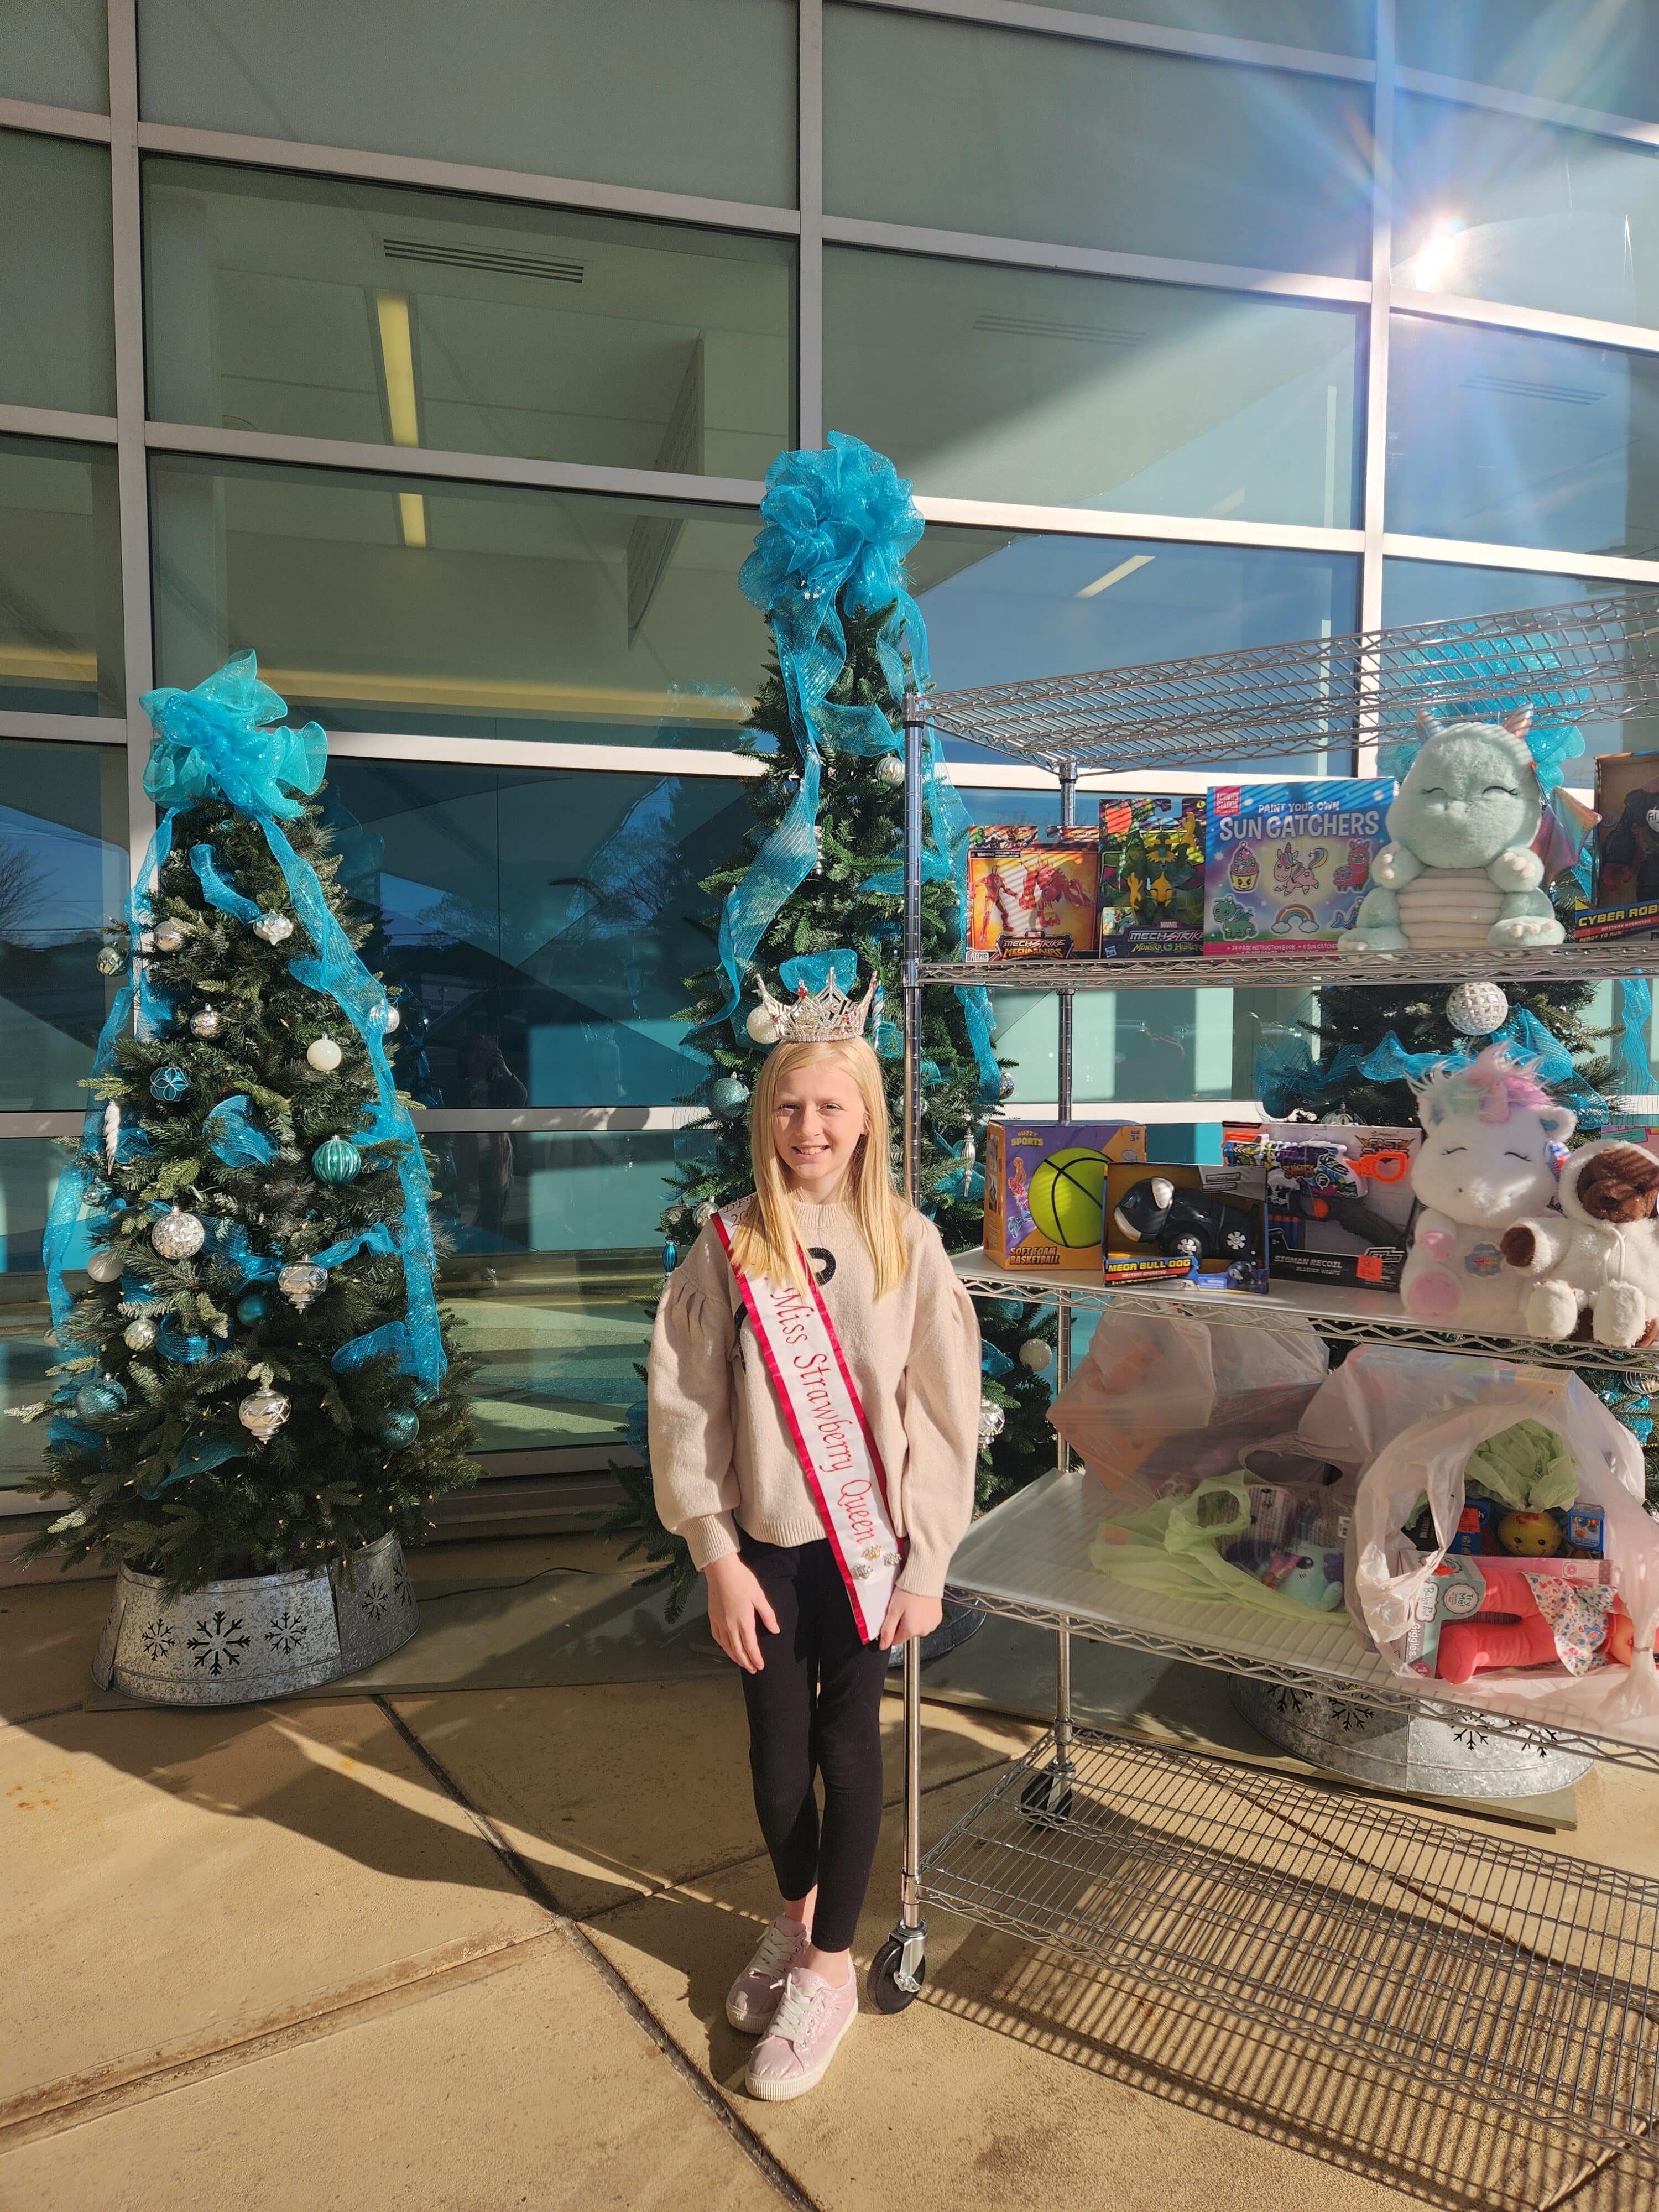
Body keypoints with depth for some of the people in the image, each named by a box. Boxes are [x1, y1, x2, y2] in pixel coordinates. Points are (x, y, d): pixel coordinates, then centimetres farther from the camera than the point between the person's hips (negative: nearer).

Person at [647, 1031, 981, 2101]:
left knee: (848, 1743, 8)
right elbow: (685, 1409, -4)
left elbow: (946, 1411, -4)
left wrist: (926, 1565, -5)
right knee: (776, 1749, 12)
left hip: (868, 1539, -1)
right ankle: (796, 1916, 43)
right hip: (766, 1541, 1)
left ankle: (831, 1968, 31)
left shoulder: (907, 1242, -7)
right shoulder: (728, 1247, -6)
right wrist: (718, 1556, -5)